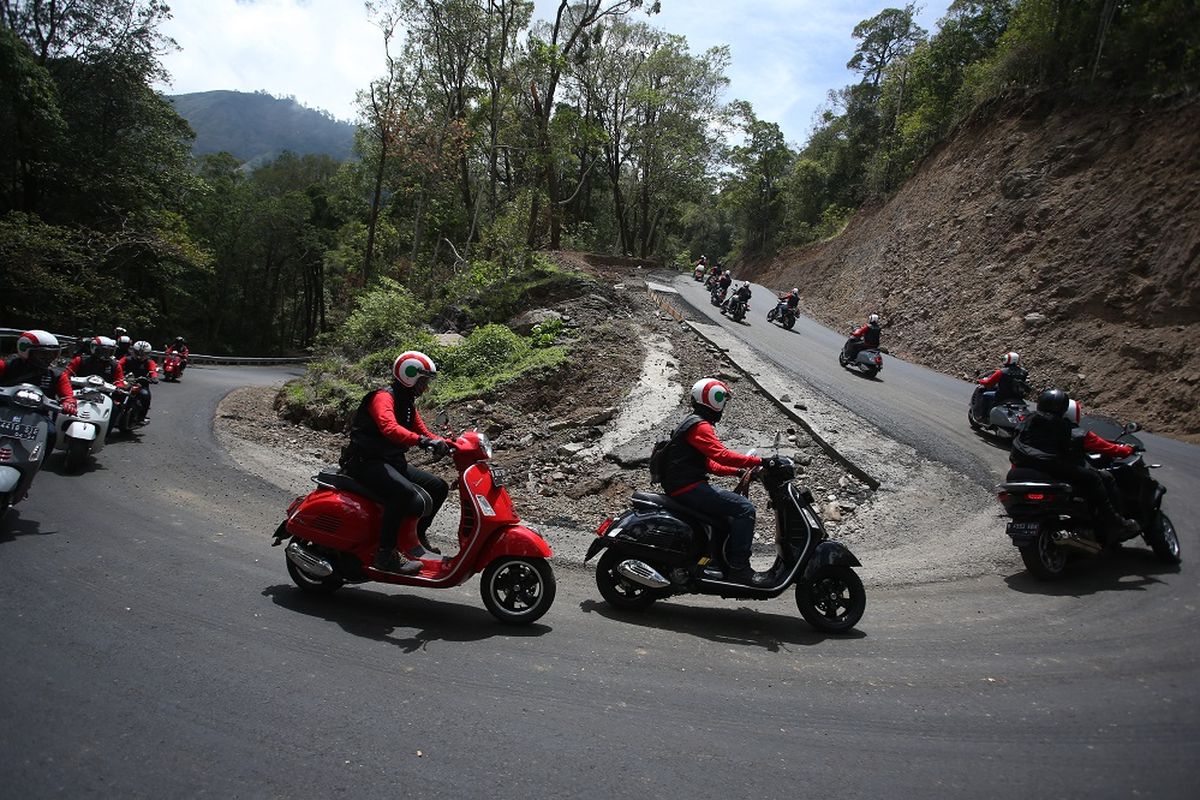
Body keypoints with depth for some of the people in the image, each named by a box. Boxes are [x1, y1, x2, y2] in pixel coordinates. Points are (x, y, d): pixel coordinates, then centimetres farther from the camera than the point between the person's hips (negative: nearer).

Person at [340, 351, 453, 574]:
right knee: (405, 494, -35)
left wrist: (446, 443, -1)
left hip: (391, 462, 10)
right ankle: (386, 553, -28)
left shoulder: (408, 404, 17)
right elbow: (389, 428, -34)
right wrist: (423, 440, -47)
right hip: (366, 462, -10)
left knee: (438, 487, 7)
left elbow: (423, 432, 18)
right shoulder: (383, 397, -14)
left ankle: (417, 537, 19)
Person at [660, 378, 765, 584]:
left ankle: (729, 562, 18)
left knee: (735, 508, 21)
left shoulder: (694, 423, 23)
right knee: (745, 508, -17)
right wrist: (758, 461, -23)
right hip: (689, 488, -11)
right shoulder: (700, 426, -11)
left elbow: (709, 464, 25)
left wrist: (738, 471, 16)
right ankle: (738, 567, -17)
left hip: (686, 487, 11)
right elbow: (721, 455, -25)